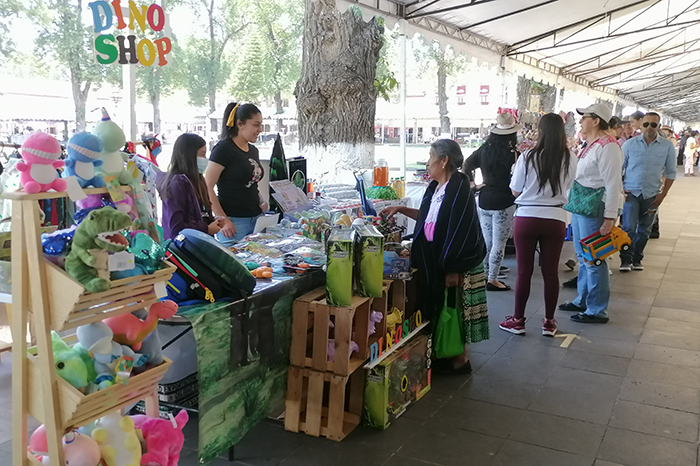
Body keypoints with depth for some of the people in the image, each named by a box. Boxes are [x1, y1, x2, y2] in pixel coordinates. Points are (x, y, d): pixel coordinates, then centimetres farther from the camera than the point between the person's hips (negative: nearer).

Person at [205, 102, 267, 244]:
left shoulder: (253, 150, 14)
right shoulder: (223, 149, -10)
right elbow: (207, 187, -15)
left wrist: (261, 203, 9)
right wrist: (223, 220, -20)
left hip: (255, 220, 7)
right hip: (233, 222, -7)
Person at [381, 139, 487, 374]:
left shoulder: (459, 189, -20)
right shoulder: (436, 187, 8)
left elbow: (459, 231, -23)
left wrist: (453, 270, -23)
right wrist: (401, 209, 17)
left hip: (457, 263, -9)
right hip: (435, 260, 9)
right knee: (441, 309, 16)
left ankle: (461, 359, 18)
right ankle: (447, 353, 30)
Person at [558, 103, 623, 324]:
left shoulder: (607, 147, -16)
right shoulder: (590, 145, 14)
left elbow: (613, 184, -20)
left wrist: (610, 217, -23)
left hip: (593, 207, -10)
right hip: (579, 206, 10)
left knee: (593, 260, -3)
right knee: (583, 257, 18)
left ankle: (597, 310, 6)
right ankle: (583, 300, 32)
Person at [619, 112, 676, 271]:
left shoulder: (667, 146, -2)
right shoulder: (630, 144, -3)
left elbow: (670, 173, 4)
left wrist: (663, 194, -2)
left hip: (651, 195, 2)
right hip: (631, 192, -1)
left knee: (644, 230, 11)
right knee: (629, 228, -7)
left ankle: (637, 259, 24)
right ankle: (626, 260, 6)